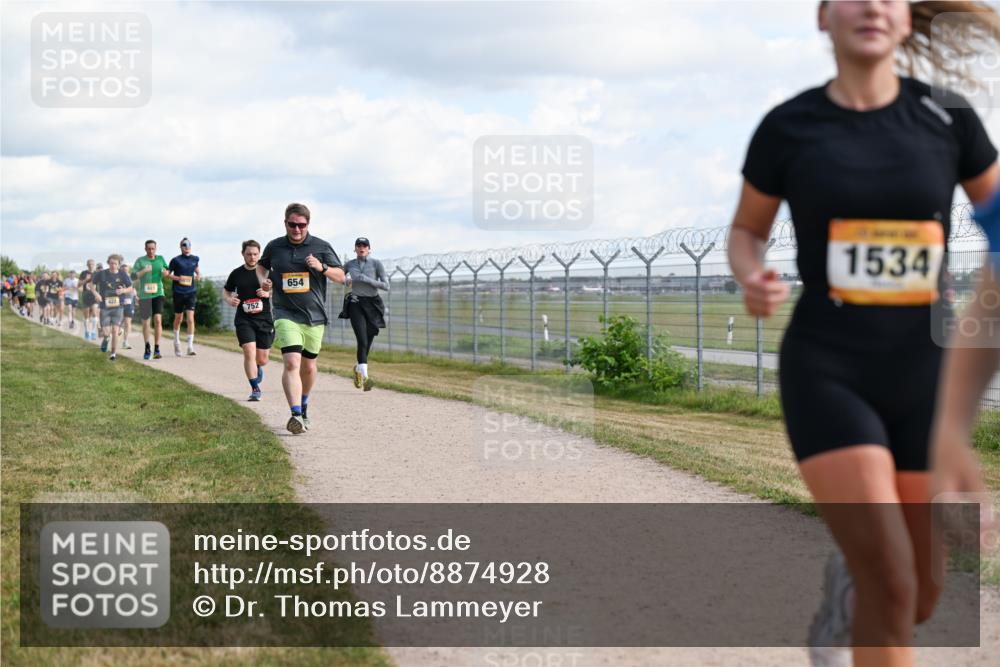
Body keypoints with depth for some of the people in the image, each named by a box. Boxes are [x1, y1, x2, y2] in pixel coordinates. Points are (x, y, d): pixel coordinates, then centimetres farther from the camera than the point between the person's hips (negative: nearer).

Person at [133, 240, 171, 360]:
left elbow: (167, 271, 22)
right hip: (144, 295, -1)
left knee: (158, 319, -14)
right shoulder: (140, 261, 0)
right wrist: (144, 271, -23)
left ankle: (157, 349, -11)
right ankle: (147, 348, 25)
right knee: (146, 323, 7)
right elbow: (133, 277, -7)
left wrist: (167, 272, -1)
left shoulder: (160, 259, 8)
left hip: (158, 294, 1)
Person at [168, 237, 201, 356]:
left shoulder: (194, 259, 7)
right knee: (178, 318, 14)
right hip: (178, 292, -1)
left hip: (191, 292, 1)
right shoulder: (176, 260, -3)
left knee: (190, 319, -11)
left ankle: (190, 346, -12)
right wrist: (177, 278, -14)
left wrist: (198, 274, 4)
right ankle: (176, 341, 37)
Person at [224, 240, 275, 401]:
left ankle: (256, 368, 43)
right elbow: (226, 291, 19)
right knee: (249, 352, -18)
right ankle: (255, 389, -9)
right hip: (244, 320, 0)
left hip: (264, 320, 0)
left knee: (262, 360, 5)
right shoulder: (236, 273, 5)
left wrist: (268, 293, -13)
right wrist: (229, 300, -3)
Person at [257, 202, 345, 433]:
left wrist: (322, 267, -16)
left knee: (308, 366, 13)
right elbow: (261, 265, 24)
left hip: (315, 316, 2)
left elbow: (341, 276, 3)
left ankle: (304, 406, 38)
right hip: (286, 315, -2)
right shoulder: (274, 247, 4)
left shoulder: (321, 247, 2)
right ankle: (296, 414, -29)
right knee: (291, 363, -20)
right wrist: (263, 280, 2)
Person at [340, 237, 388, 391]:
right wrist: (347, 280, 8)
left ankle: (358, 368, 37)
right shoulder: (349, 265, 7)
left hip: (372, 305, 1)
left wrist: (366, 279, -15)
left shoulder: (376, 264, 0)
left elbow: (386, 285, -8)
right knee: (362, 341, -19)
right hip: (356, 304, 0)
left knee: (368, 343, 8)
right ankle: (365, 376, -26)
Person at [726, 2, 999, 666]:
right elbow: (746, 232, 10)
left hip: (924, 377, 3)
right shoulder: (788, 126, -3)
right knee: (891, 590, -17)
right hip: (826, 373, -3)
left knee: (921, 597, 11)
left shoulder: (947, 117, 0)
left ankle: (844, 584, 48)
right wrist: (753, 281, -14)